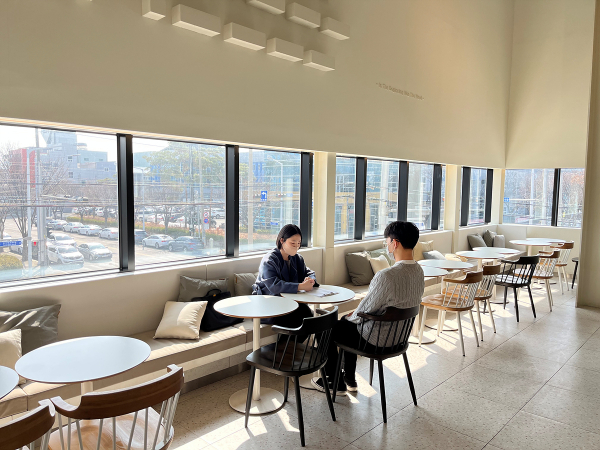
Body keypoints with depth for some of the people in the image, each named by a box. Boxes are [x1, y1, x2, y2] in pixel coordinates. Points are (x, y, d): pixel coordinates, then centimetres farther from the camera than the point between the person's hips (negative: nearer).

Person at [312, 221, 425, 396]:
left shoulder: (386, 276, -33)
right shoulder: (418, 271, -5)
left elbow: (365, 310, -22)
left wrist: (351, 317, 1)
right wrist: (356, 314, 9)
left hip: (376, 338, -8)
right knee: (346, 320, 31)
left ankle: (336, 383, 27)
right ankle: (349, 378, 41)